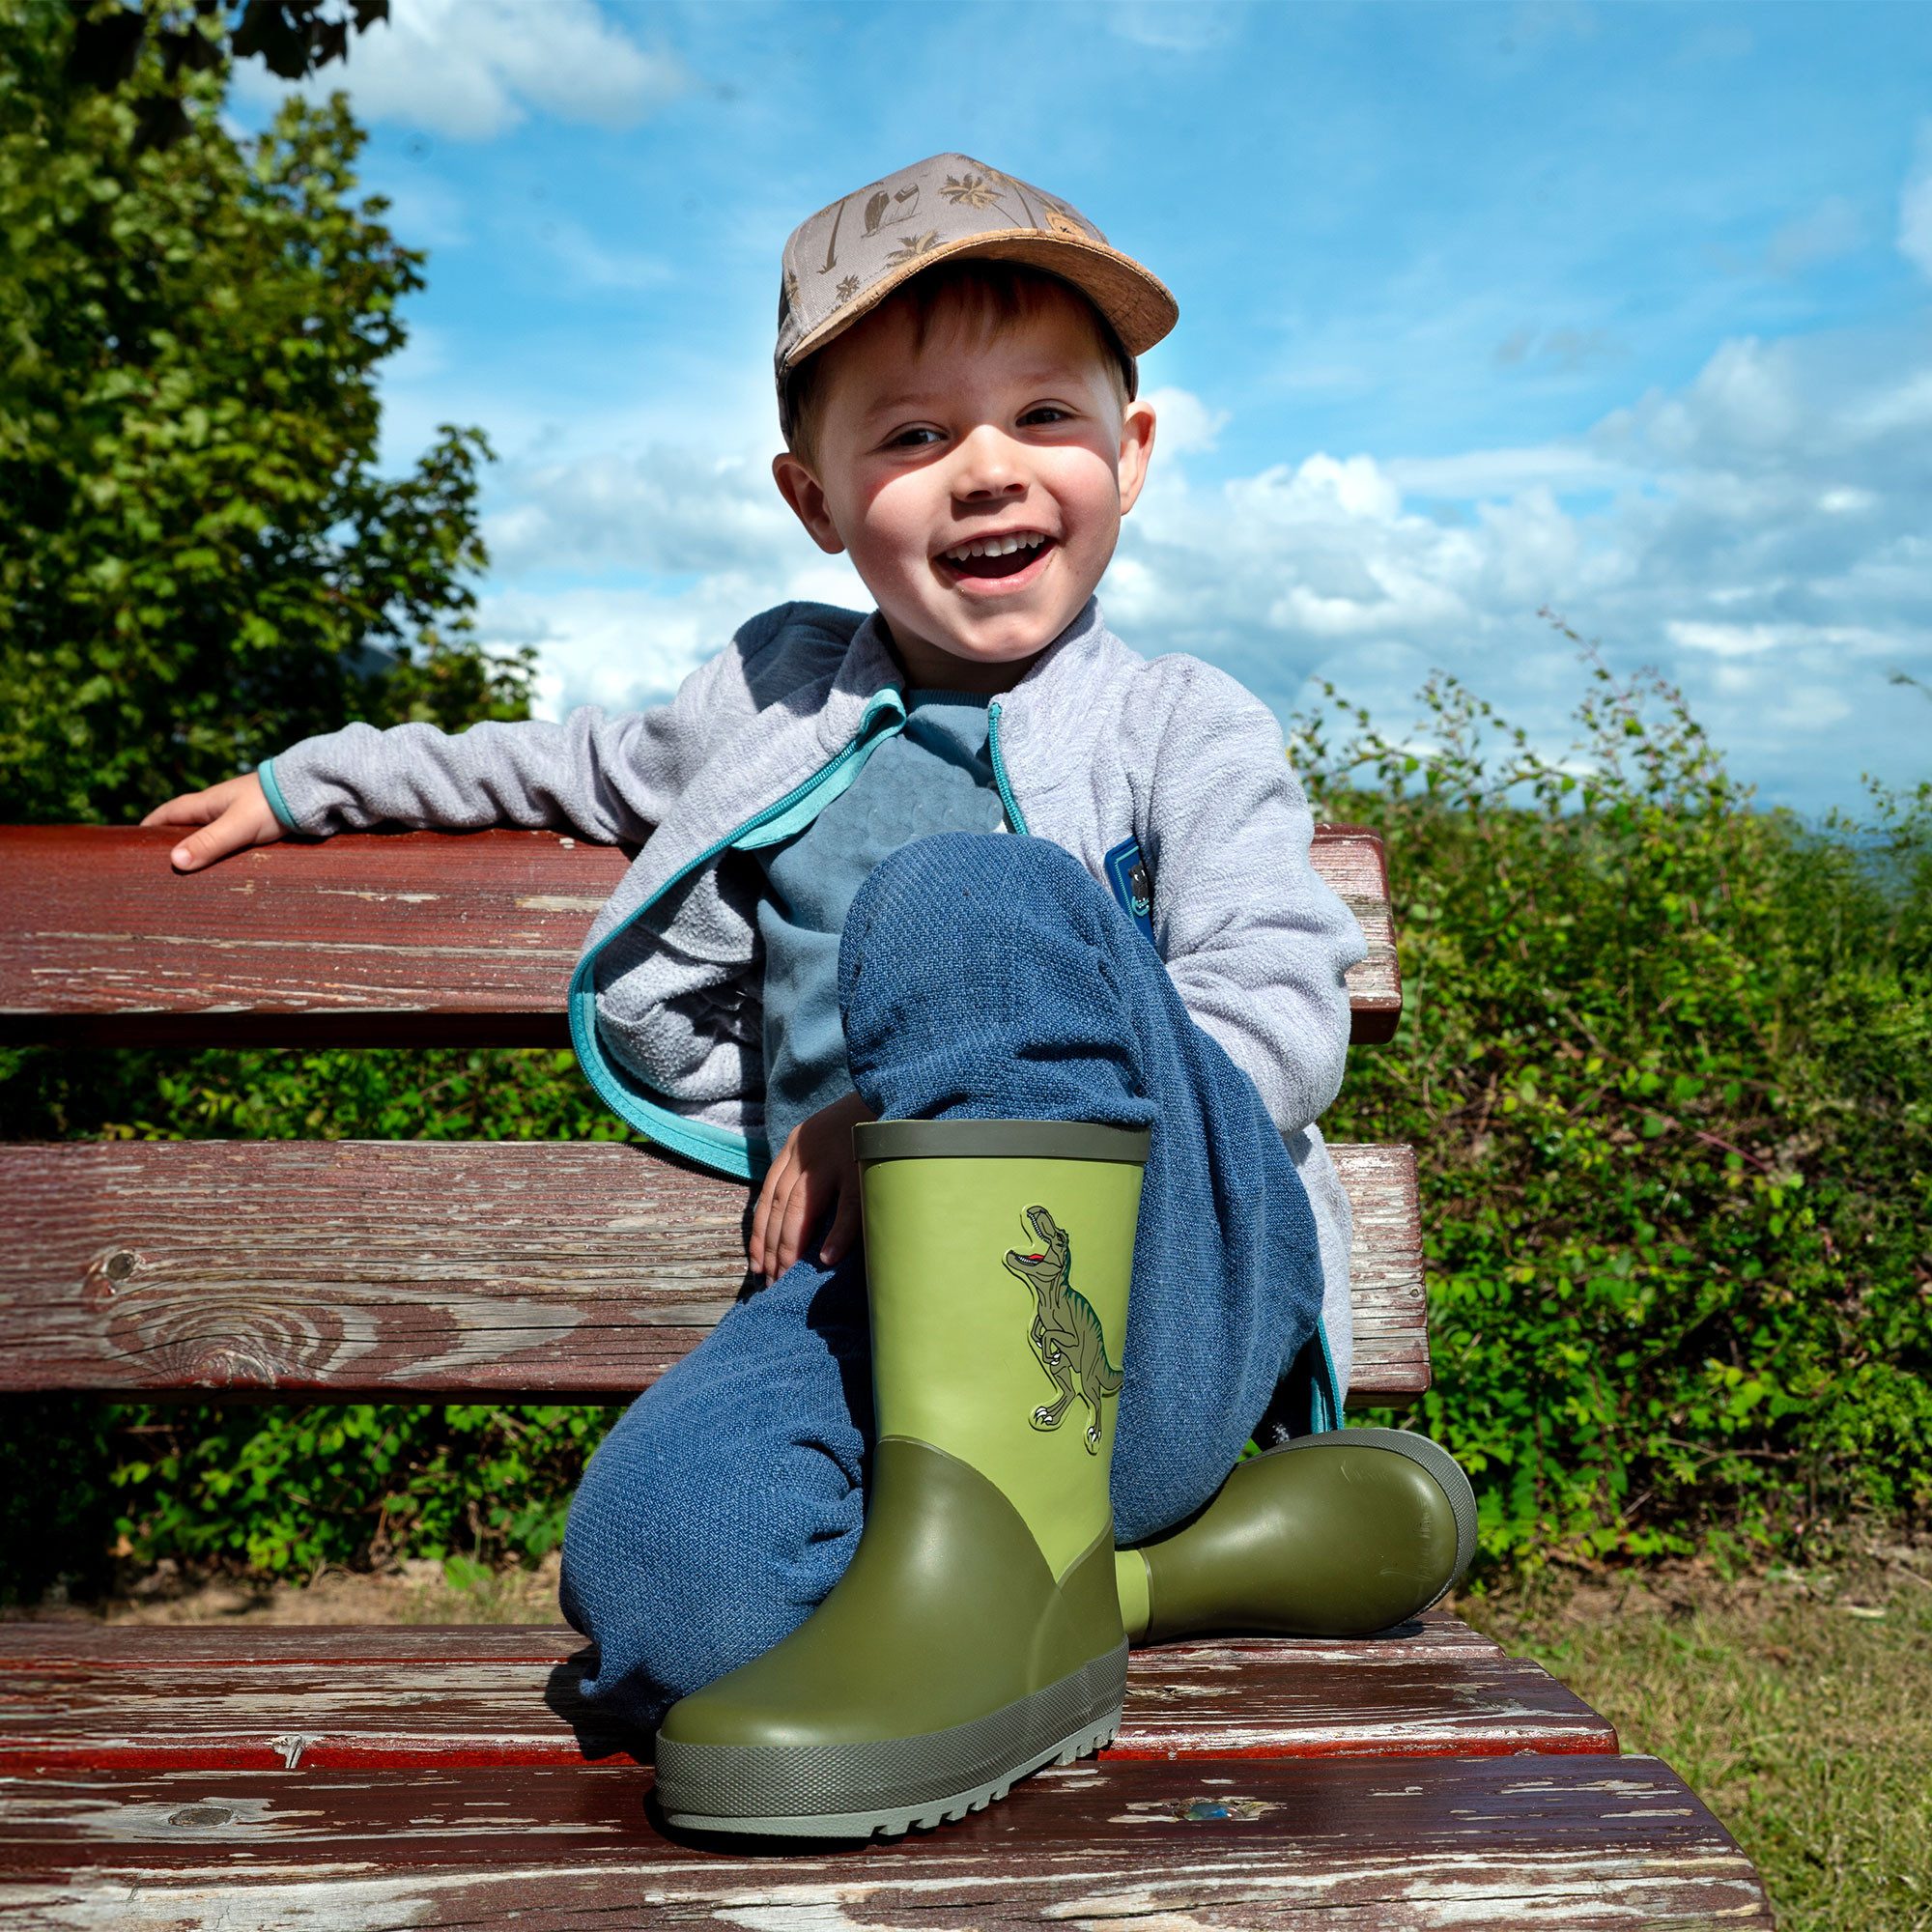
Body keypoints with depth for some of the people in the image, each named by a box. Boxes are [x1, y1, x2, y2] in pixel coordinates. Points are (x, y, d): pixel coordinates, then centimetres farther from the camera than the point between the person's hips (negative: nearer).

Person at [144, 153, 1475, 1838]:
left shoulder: (1189, 730, 10)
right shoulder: (782, 692, 23)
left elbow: (1277, 1035, -4)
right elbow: (579, 762, 42)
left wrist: (912, 1113, -11)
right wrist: (307, 783, 46)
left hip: (1166, 1283, -2)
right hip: (876, 1292, 3)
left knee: (961, 893, -32)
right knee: (654, 1579, -32)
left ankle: (995, 1553, -34)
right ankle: (1178, 1552, -17)